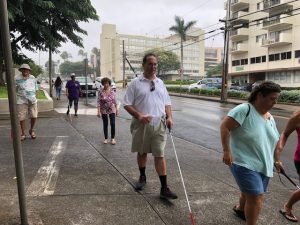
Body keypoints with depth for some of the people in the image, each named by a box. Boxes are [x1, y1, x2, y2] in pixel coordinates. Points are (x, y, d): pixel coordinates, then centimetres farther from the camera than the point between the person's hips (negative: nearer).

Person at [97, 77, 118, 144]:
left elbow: (114, 101, 6)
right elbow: (98, 102, -10)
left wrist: (117, 109, 7)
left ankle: (113, 138, 11)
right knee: (105, 124, 8)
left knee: (113, 124, -5)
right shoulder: (100, 92, -8)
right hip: (104, 111, -1)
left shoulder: (112, 91, -1)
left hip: (112, 110, 1)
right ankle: (105, 138, 22)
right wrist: (98, 111, -16)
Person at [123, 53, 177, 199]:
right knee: (142, 152, 15)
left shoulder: (160, 83, 10)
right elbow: (127, 104, -5)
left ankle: (164, 188, 3)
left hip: (159, 124, 2)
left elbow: (167, 103, 15)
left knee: (159, 155, 0)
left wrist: (169, 117, -1)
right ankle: (142, 177, 38)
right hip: (141, 124, -2)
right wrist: (138, 115, -20)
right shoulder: (136, 83, -3)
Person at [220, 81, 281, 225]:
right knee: (256, 197, -12)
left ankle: (240, 208, 52)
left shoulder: (270, 118, 9)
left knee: (250, 193, 23)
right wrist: (226, 151, -24)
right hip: (244, 163, -8)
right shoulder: (244, 109, -17)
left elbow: (274, 141, 18)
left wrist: (277, 160, 22)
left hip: (263, 165, 8)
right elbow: (224, 126, -21)